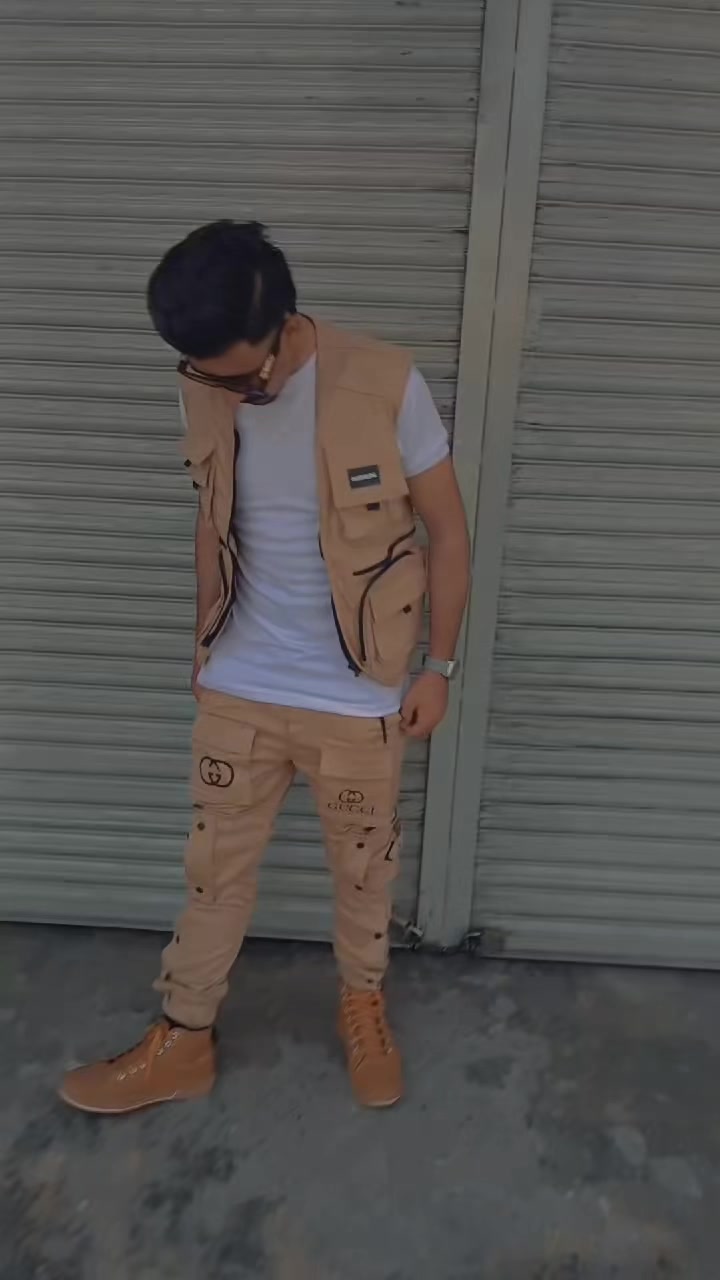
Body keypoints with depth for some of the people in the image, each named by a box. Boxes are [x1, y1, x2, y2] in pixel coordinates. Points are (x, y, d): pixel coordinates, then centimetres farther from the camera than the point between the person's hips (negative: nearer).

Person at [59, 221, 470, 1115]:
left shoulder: (387, 388, -17)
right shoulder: (204, 393, -6)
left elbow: (447, 530, -8)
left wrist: (439, 667, -7)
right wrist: (207, 639, 14)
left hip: (358, 696, -2)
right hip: (238, 686, 3)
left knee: (363, 870, 17)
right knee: (215, 870, 15)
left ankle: (362, 1003, 46)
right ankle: (184, 1041, 37)